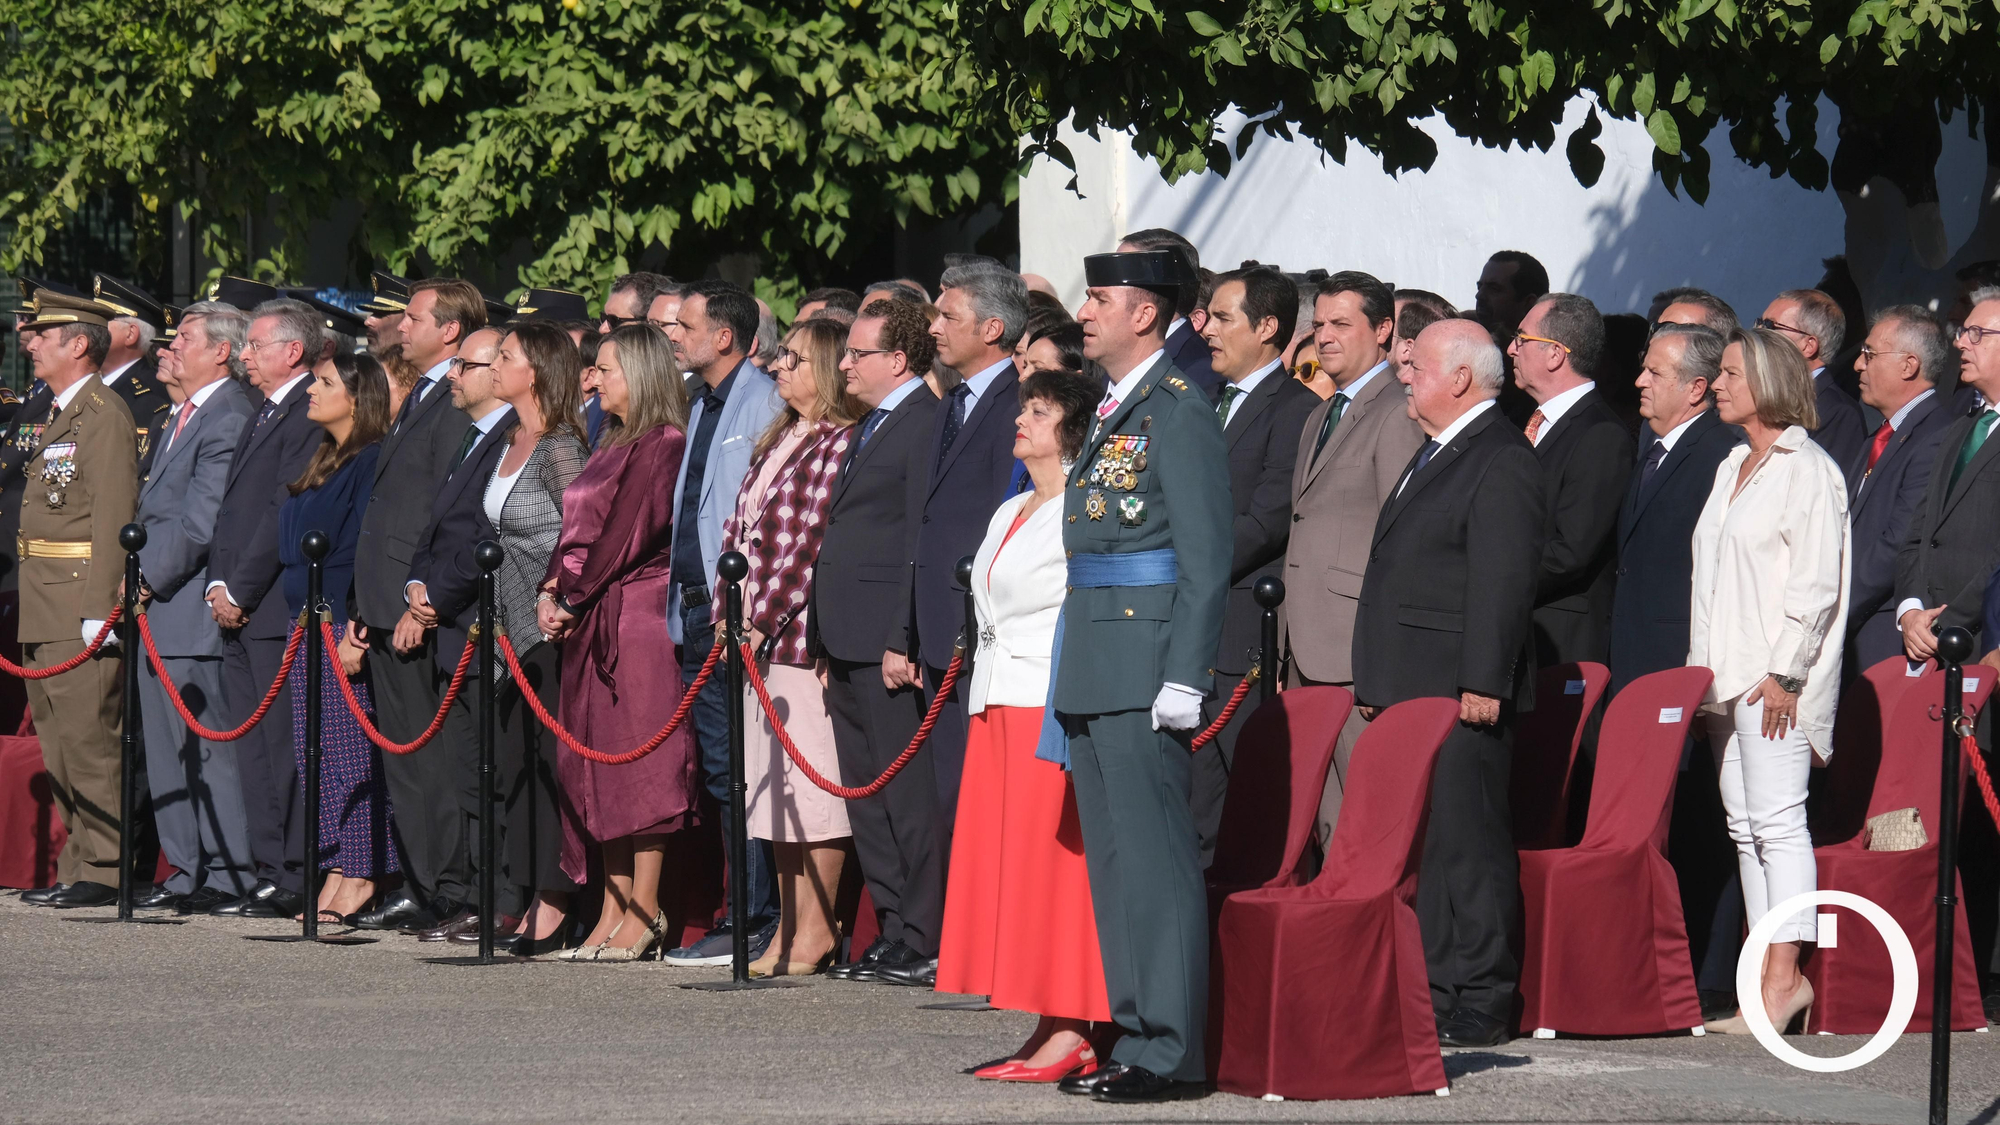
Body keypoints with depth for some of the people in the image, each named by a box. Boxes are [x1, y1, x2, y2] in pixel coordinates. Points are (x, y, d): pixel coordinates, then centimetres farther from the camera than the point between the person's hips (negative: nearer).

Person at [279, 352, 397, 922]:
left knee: (351, 751, -8)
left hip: (345, 627, -9)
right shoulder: (323, 462, 17)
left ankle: (359, 876, -7)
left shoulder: (373, 463, -11)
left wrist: (357, 631, -22)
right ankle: (336, 874, 10)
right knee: (316, 750, 8)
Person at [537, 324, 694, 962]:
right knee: (602, 760, 7)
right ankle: (615, 907, 8)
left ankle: (644, 911, -5)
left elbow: (629, 533, -15)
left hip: (638, 613, -9)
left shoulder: (663, 446, -10)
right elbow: (580, 526, 17)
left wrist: (574, 597, -11)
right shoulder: (616, 445, 18)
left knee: (640, 754, -7)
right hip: (590, 619, 9)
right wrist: (553, 590, 3)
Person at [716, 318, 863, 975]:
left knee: (814, 786, -5)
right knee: (776, 788, 10)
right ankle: (790, 930, 15)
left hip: (803, 632, -9)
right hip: (753, 636, 9)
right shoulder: (778, 442, 17)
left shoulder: (842, 443, -11)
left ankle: (816, 933, -2)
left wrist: (762, 620, -16)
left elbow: (813, 539, -16)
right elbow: (742, 531, 17)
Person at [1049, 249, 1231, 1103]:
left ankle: (1171, 1049, -6)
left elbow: (1206, 560, -14)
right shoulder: (1112, 414, 17)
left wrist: (1183, 679, -19)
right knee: (1113, 861, 11)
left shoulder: (1178, 413, -11)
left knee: (1155, 857, -7)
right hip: (1093, 673, 10)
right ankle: (1136, 1034, 16)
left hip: (1143, 672, -10)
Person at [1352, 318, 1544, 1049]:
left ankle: (1477, 1009, -5)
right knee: (1420, 847, 10)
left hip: (1459, 695, -10)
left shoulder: (1501, 462, -12)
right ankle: (1431, 997, 15)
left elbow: (1505, 582, -18)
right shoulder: (1438, 455, 21)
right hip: (1409, 689, 10)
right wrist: (1377, 684, 22)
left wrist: (1482, 685, -22)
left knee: (1466, 844, -7)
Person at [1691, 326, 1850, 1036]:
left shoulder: (1807, 470, -7)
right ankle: (1768, 977, 4)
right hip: (1727, 676, 9)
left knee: (1776, 819, -12)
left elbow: (1816, 583, -13)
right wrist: (1701, 668, 16)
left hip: (1777, 679, -9)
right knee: (1744, 824, 5)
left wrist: (1786, 673, -18)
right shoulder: (1733, 467, 19)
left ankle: (1786, 977, -14)